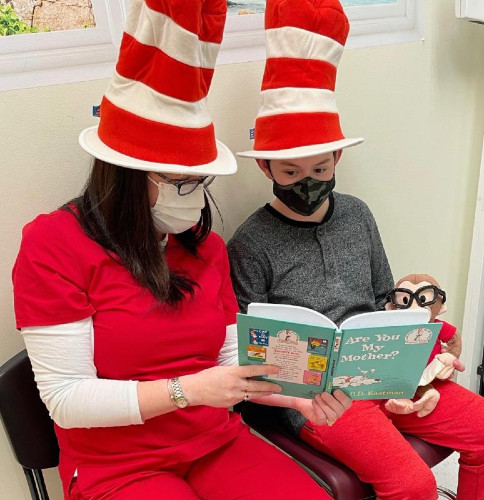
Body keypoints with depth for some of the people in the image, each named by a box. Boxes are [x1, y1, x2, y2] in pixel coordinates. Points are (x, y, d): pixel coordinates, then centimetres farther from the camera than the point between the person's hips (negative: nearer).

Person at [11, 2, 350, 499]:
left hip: (218, 445, 5)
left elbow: (229, 363, 8)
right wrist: (187, 390, -23)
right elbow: (66, 398, -15)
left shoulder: (205, 245, 6)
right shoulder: (54, 244, -12)